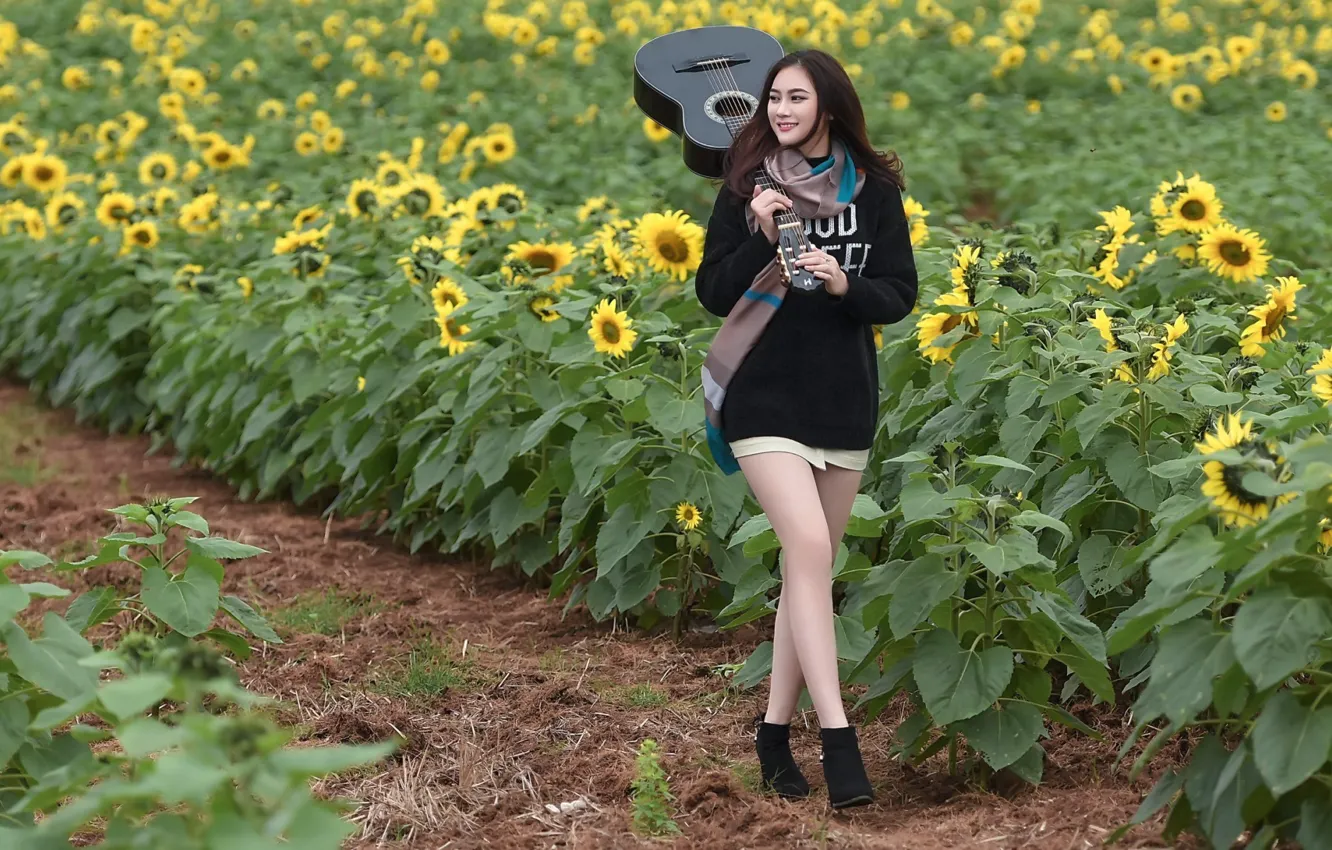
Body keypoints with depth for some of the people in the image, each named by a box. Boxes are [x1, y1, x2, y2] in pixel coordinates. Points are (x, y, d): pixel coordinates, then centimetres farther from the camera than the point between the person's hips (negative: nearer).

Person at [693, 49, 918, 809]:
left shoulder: (874, 190, 2)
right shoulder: (747, 186, -1)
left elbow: (901, 295, 3)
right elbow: (713, 293, -2)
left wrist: (845, 286, -16)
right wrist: (760, 239, -17)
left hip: (846, 403, 3)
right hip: (766, 399, -3)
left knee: (812, 567, 9)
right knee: (810, 549, -18)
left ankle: (777, 730, 20)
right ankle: (838, 736, -20)